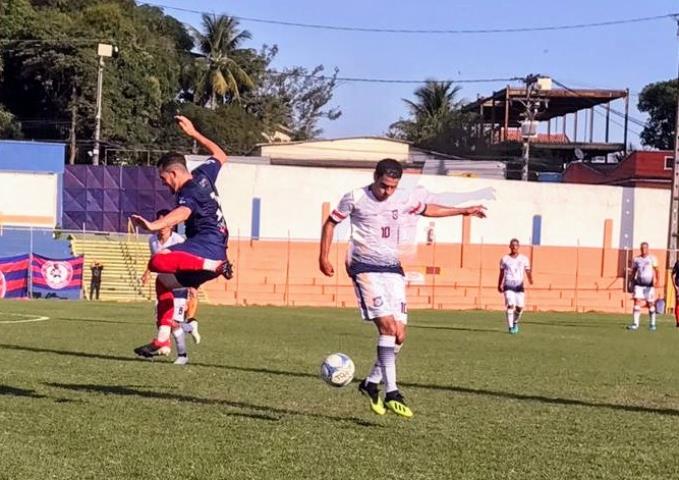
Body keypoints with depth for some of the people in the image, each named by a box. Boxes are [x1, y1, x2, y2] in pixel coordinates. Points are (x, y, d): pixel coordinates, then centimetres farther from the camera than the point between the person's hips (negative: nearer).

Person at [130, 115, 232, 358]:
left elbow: (182, 213, -36)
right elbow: (220, 156, 34)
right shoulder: (203, 174, 13)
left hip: (207, 247, -10)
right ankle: (162, 342, 19)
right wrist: (193, 133, 38)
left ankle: (214, 267, -32)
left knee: (158, 262, -31)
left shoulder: (189, 191, -13)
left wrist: (154, 226, -52)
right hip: (214, 248, 10)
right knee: (164, 281, 20)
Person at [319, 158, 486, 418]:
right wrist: (323, 257, 0)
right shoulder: (355, 198, -5)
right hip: (365, 268, -5)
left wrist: (463, 211, 32)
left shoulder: (403, 200, 8)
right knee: (388, 326, -21)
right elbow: (331, 222, 7)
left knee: (399, 334, -3)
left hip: (393, 270, 5)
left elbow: (427, 209, 27)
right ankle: (391, 393, -21)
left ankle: (371, 383, 16)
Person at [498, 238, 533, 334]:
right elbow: (501, 273, 14)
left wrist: (530, 279, -17)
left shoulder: (524, 259, 8)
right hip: (508, 286, -1)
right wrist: (499, 285, 11)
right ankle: (510, 327, -9)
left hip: (519, 286, 1)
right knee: (510, 305, -16)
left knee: (520, 307, -6)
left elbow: (528, 271, 3)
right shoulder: (504, 259, 9)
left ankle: (515, 322, 23)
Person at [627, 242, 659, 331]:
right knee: (637, 302, -9)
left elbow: (655, 270, -9)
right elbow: (633, 271, 17)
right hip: (639, 283, 2)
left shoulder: (652, 258, 0)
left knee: (650, 304, 3)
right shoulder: (636, 259, 11)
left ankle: (652, 324, 17)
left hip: (649, 284, -2)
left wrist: (655, 280, -23)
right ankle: (635, 323, -9)